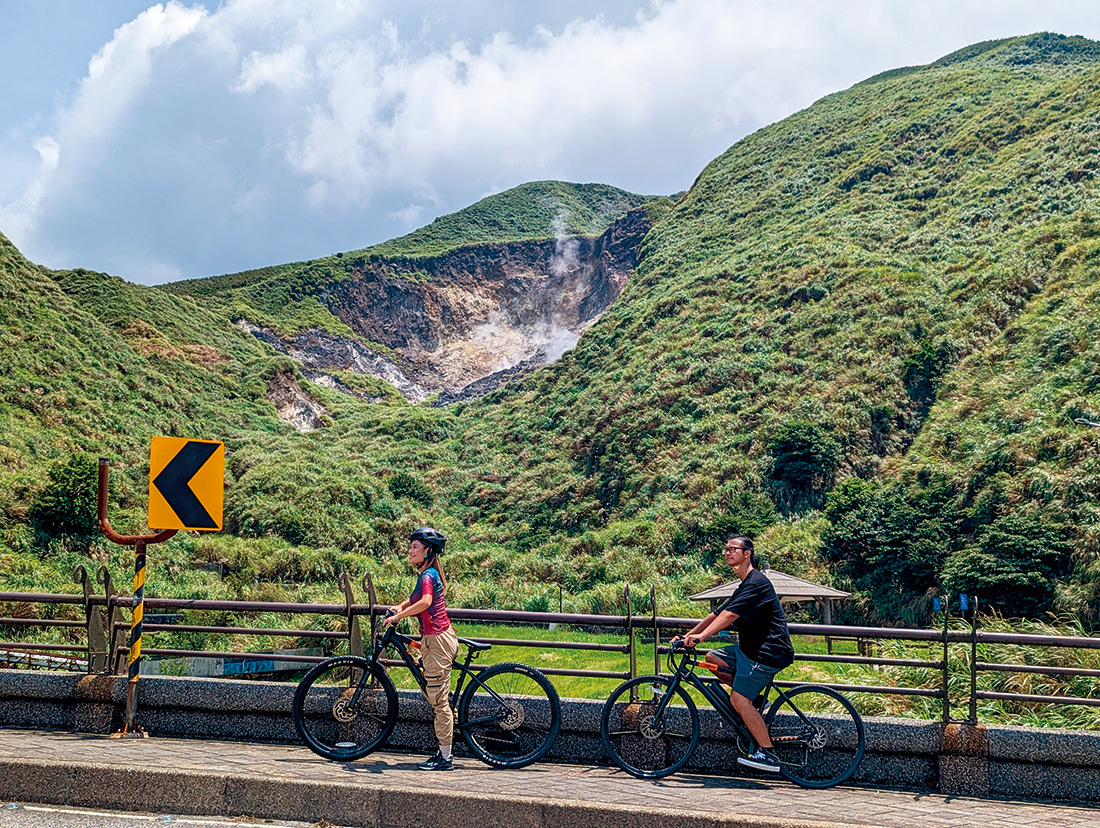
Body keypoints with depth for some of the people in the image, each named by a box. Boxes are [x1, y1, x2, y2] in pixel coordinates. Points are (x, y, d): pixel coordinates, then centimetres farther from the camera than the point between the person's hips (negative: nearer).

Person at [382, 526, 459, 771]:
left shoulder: (428, 575, -15)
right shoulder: (428, 574, 14)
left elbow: (425, 602, -36)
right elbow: (415, 599, 32)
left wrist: (397, 616, -28)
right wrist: (398, 608, 14)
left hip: (438, 640, -10)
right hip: (435, 639, 10)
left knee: (438, 699, -5)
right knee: (434, 694, 17)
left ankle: (445, 758, 0)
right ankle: (443, 751, 24)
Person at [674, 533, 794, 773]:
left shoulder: (756, 583, -15)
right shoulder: (744, 586, 18)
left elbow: (729, 615, -27)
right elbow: (717, 615, 18)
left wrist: (701, 636, -35)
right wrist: (688, 635, 11)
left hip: (768, 652, -10)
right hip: (750, 649, 10)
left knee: (739, 700, -15)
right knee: (712, 658, 7)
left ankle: (767, 755, -9)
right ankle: (754, 700, 10)